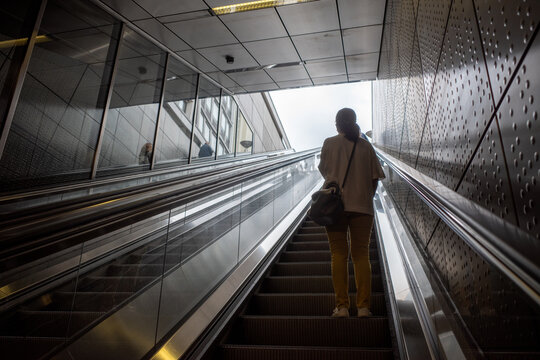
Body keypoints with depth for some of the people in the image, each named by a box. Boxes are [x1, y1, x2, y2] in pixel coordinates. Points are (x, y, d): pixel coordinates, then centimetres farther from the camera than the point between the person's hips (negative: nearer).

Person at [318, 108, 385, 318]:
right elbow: (375, 177, 6)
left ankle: (341, 306, 1)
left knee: (338, 254, 2)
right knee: (361, 255, 6)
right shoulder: (365, 146, 6)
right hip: (362, 206, 2)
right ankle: (363, 306, 4)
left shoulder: (330, 143, 3)